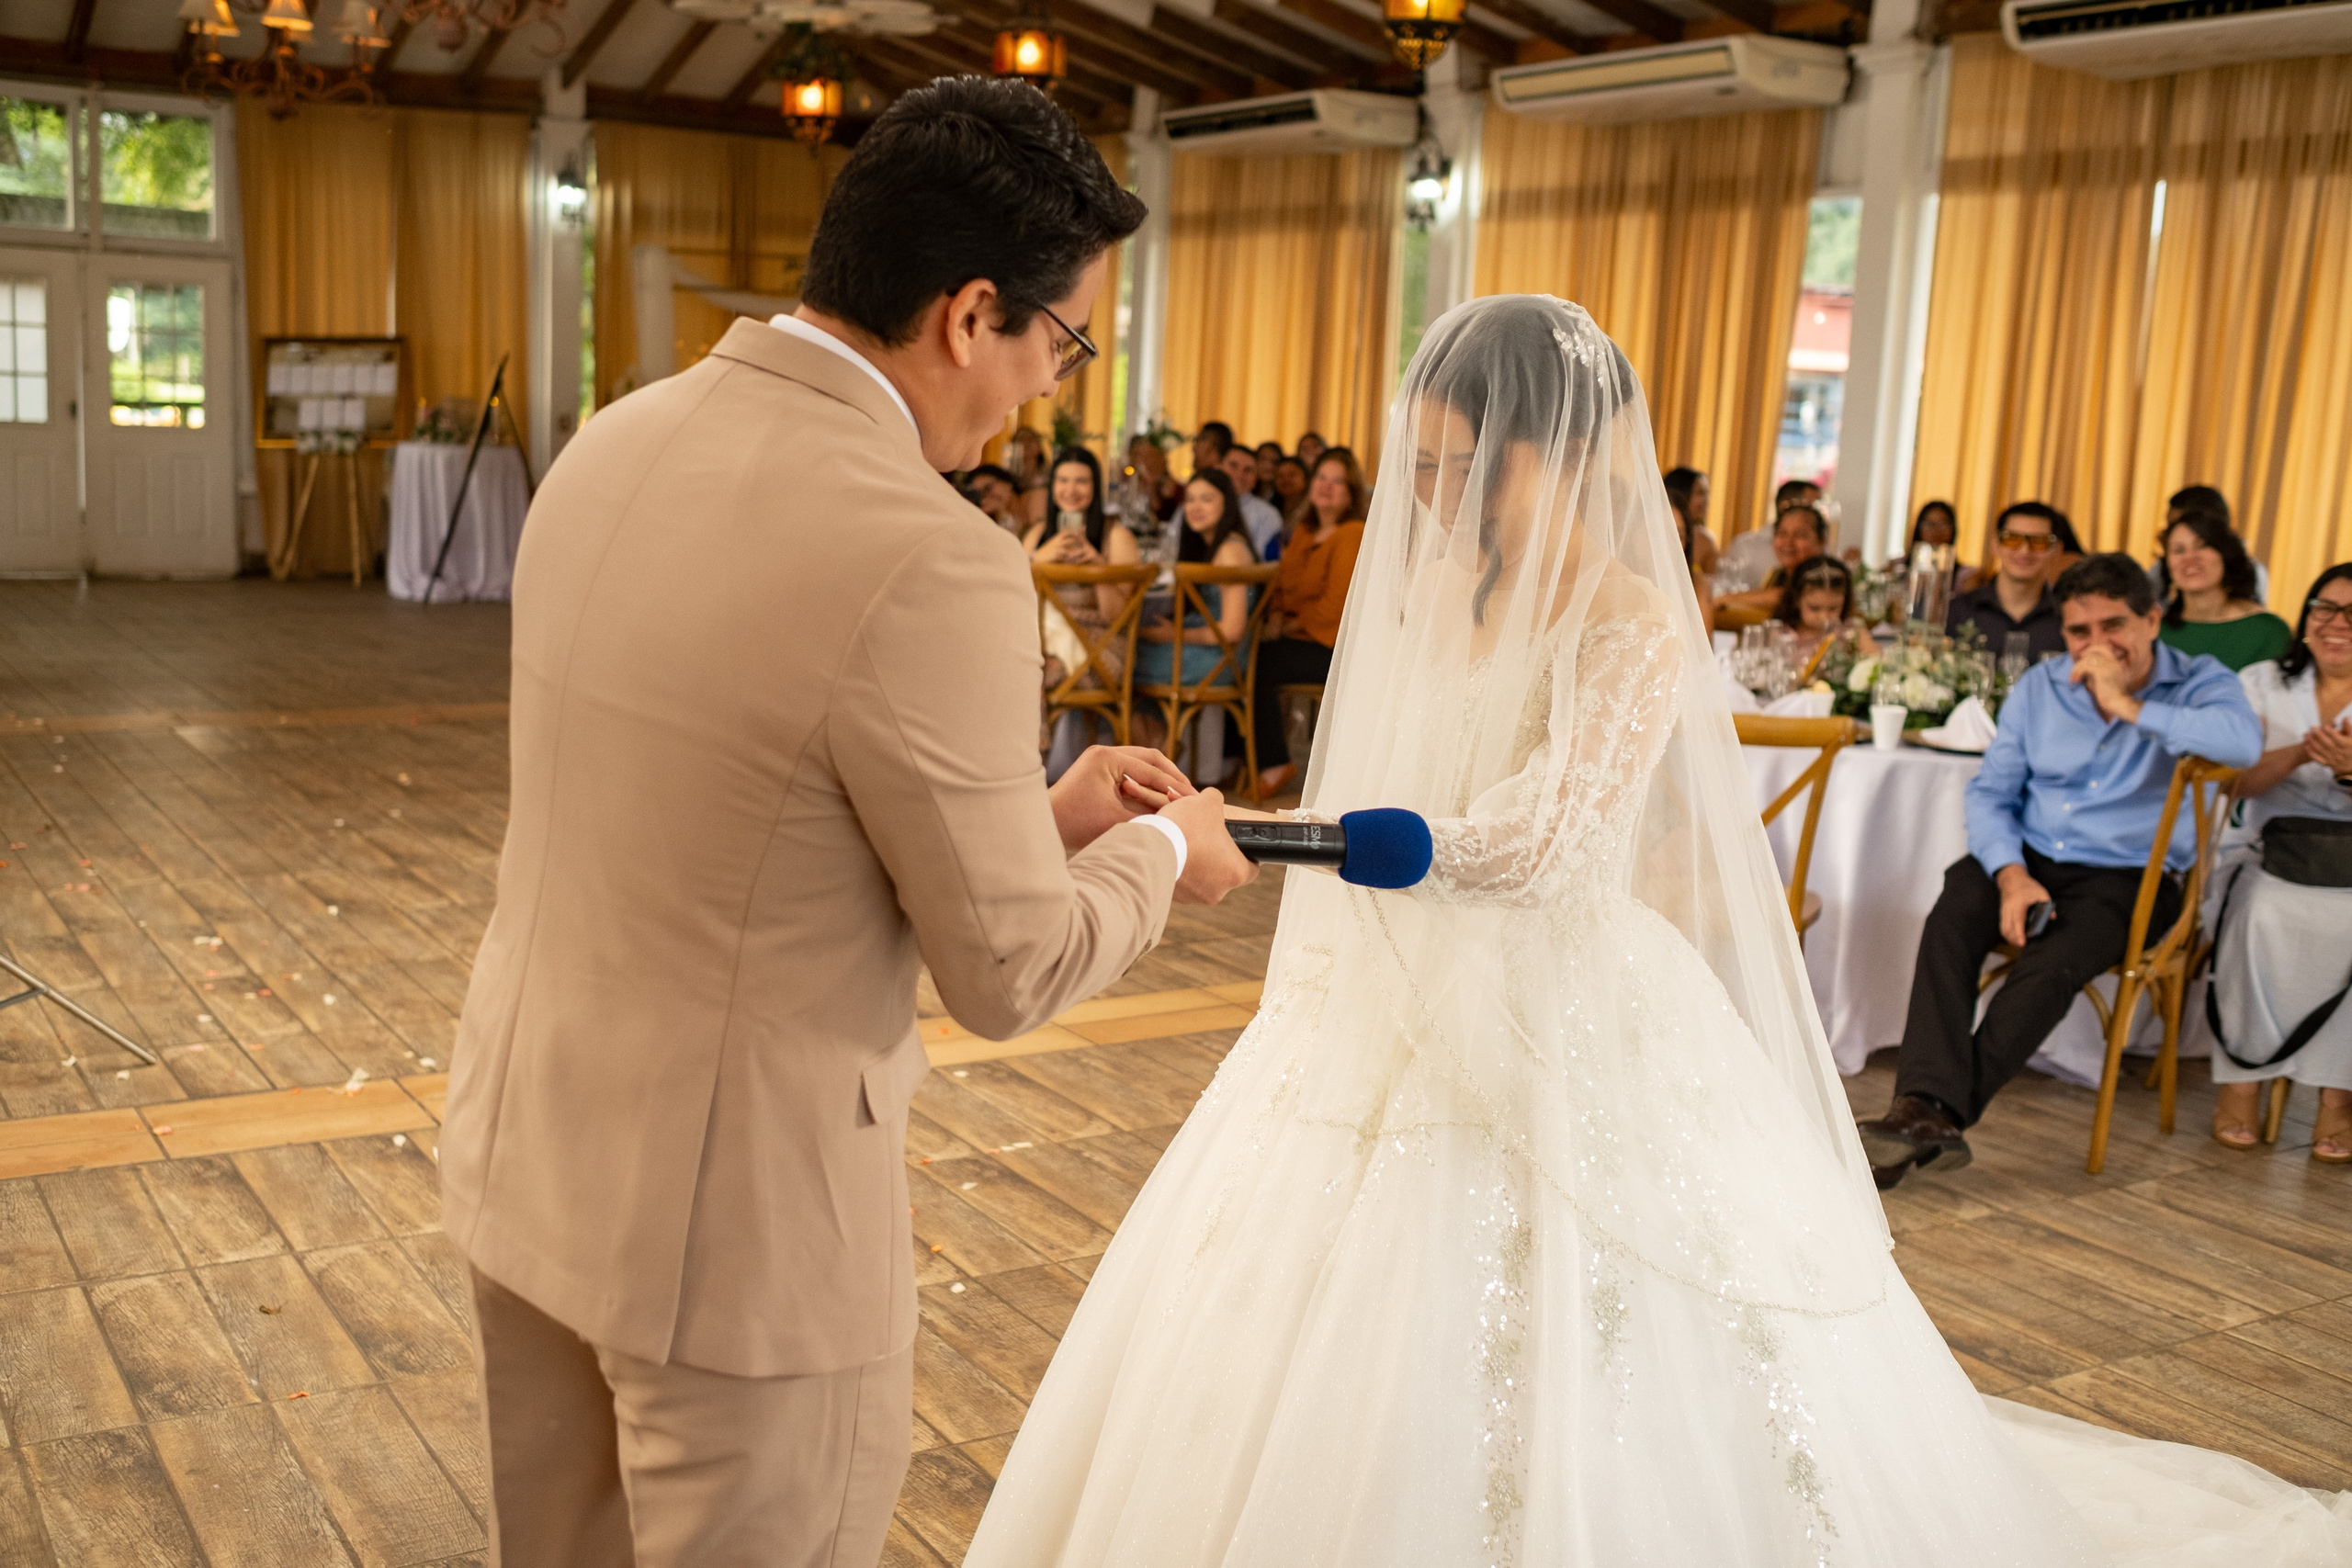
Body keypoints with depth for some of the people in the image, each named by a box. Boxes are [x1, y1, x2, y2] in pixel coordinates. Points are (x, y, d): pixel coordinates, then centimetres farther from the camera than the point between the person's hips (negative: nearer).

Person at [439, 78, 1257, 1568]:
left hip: (527, 1150, 8)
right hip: (736, 1227, -8)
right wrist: (1162, 848, 4)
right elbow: (1011, 970, -15)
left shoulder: (614, 445, -1)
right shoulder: (930, 563, -26)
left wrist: (1039, 811, 11)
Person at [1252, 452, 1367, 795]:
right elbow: (1284, 585, 18)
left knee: (1260, 663, -20)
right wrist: (1275, 619, -2)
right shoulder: (1303, 532, 16)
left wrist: (1292, 625, -9)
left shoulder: (1354, 535, -11)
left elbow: (1337, 605, -16)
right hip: (1300, 638, 8)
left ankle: (1273, 764, -7)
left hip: (1337, 649, -8)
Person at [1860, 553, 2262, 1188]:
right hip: (2029, 856, 3)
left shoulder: (2200, 684, -2)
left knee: (2053, 964, -33)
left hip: (2125, 878, -3)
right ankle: (1929, 1108, -40)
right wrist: (2011, 874, -10)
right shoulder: (2040, 687, 11)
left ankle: (1930, 1114, -33)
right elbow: (1990, 791, 8)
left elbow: (2244, 741, -27)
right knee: (1950, 924, -29)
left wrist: (2127, 705, -22)